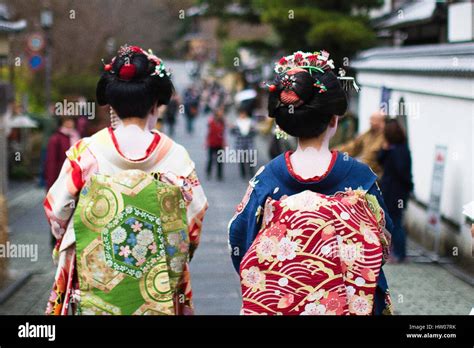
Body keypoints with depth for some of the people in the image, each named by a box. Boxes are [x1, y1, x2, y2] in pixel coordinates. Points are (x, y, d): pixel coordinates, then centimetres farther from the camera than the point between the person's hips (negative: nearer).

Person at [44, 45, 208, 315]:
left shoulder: (86, 152, -9)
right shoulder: (175, 155, -7)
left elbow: (57, 208, -4)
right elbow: (197, 212, -2)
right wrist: (176, 257, 16)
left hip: (95, 278, 0)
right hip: (159, 286, 0)